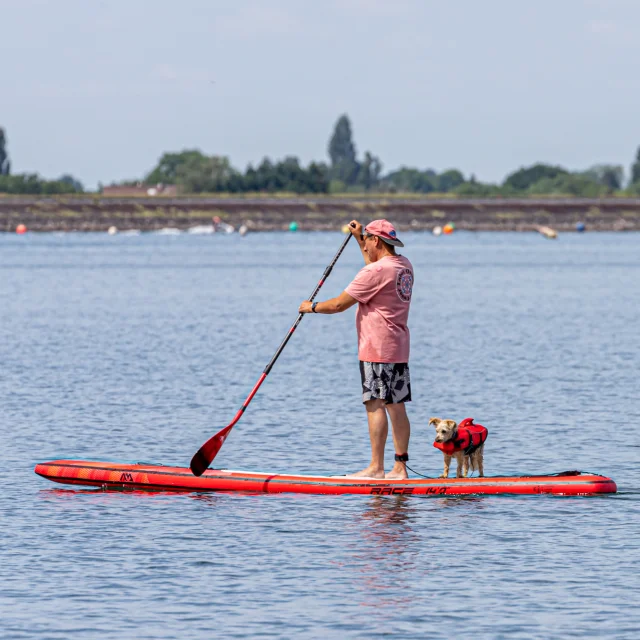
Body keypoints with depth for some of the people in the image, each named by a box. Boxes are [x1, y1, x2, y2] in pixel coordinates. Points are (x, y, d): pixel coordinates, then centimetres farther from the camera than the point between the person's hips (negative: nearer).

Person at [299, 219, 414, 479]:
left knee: (376, 405, -9)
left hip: (377, 349, -9)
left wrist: (312, 307, 5)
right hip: (398, 349, 9)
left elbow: (340, 304, -12)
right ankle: (400, 467, 5)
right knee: (396, 407, 6)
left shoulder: (375, 271, -16)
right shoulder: (404, 265, 12)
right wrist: (359, 238, 39)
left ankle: (376, 466, -12)